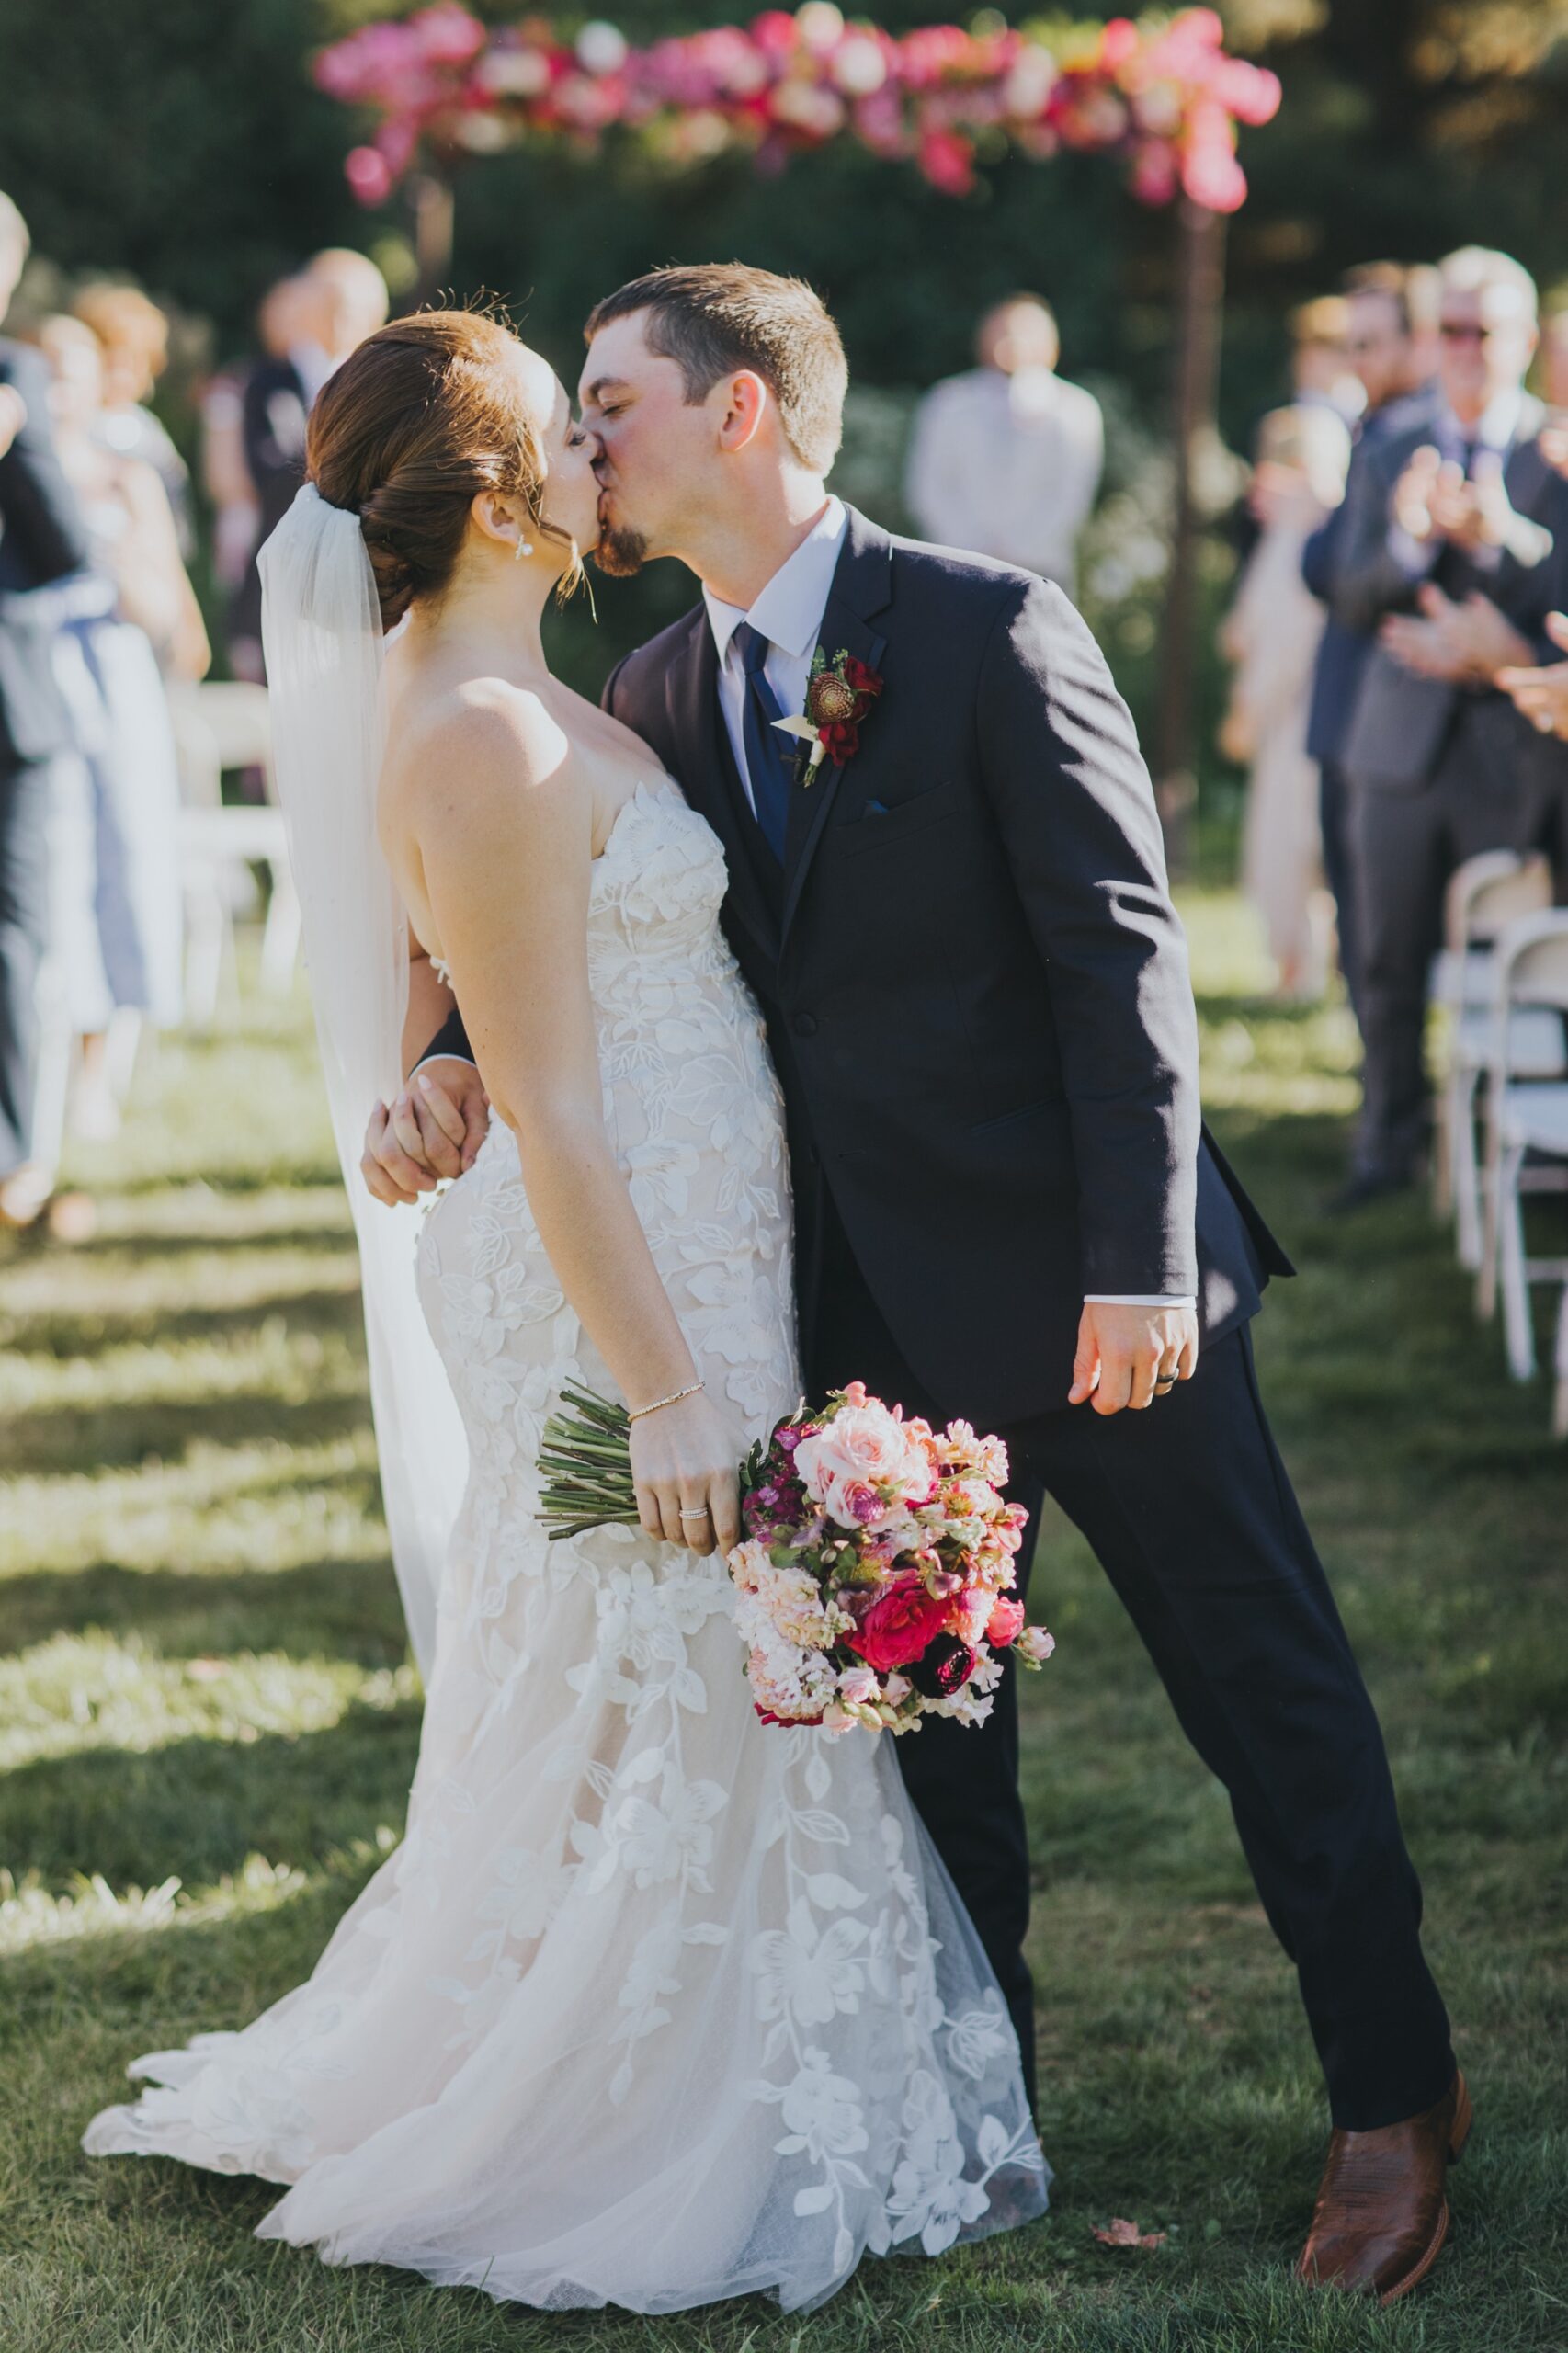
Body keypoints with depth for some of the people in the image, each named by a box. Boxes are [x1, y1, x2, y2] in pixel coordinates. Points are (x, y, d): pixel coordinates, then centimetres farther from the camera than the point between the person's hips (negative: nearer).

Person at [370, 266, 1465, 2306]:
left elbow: (1119, 951, -14)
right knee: (922, 1718, 14)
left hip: (1086, 1281, -6)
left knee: (1265, 1687, 5)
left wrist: (1140, 1263, -19)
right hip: (871, 1301, 6)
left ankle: (1395, 2097, 18)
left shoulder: (988, 629, -12)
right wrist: (454, 1065, -12)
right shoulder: (656, 698, 7)